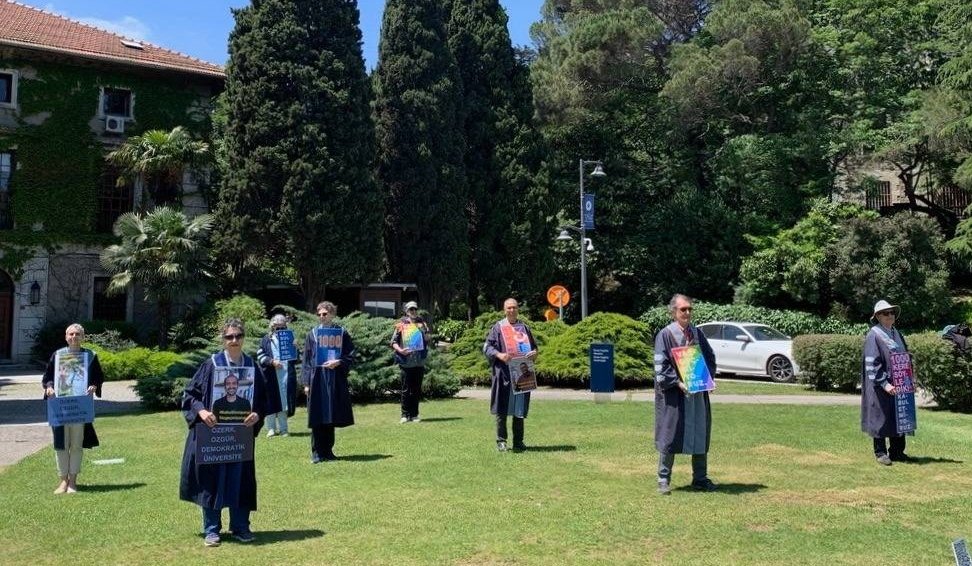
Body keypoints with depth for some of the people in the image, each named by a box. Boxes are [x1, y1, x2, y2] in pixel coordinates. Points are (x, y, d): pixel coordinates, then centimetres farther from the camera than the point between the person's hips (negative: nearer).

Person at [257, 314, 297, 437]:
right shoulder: (266, 340, 7)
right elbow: (260, 356, 0)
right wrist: (272, 362, -14)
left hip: (286, 376, 2)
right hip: (270, 376, -2)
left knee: (284, 402, 3)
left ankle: (283, 429, 10)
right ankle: (271, 428, 9)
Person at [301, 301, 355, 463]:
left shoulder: (341, 333, 4)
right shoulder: (313, 333, 4)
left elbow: (350, 355, 4)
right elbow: (307, 359, 4)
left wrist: (338, 362, -15)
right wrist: (306, 382, -1)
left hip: (335, 380, 1)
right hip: (317, 379, -1)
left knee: (331, 417, 8)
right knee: (317, 418, -1)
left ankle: (327, 450, 19)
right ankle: (316, 452, 8)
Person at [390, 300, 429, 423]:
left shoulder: (422, 324, 10)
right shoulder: (401, 325, 3)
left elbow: (427, 340, 13)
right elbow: (393, 342, 3)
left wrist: (423, 331, -5)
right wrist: (400, 350, -14)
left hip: (419, 362, 2)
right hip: (406, 363, -2)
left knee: (416, 390, 6)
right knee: (406, 390, 1)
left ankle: (414, 415, 14)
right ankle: (405, 415, 8)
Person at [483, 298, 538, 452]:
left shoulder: (524, 328, 12)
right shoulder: (498, 327, 1)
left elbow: (533, 346, 19)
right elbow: (487, 347, -2)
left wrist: (534, 353, -4)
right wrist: (499, 355, -20)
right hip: (504, 373, -4)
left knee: (520, 408, 6)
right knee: (502, 408, -2)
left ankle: (518, 441, 14)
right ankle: (501, 441, 7)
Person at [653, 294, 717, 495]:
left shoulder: (697, 332, 9)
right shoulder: (665, 335, -6)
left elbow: (710, 357, 13)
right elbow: (661, 365, -10)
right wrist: (678, 382, -20)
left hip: (698, 392, 5)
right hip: (673, 394, -5)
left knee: (700, 435, 9)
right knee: (670, 436, 0)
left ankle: (700, 478, 21)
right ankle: (664, 480, 10)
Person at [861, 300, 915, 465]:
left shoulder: (896, 333, 11)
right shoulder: (873, 335, -12)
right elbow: (872, 364, -18)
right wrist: (884, 384, -24)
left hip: (898, 385, 7)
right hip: (881, 386, -7)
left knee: (899, 417, 11)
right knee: (882, 418, 1)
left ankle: (897, 451, 21)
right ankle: (880, 452, 11)